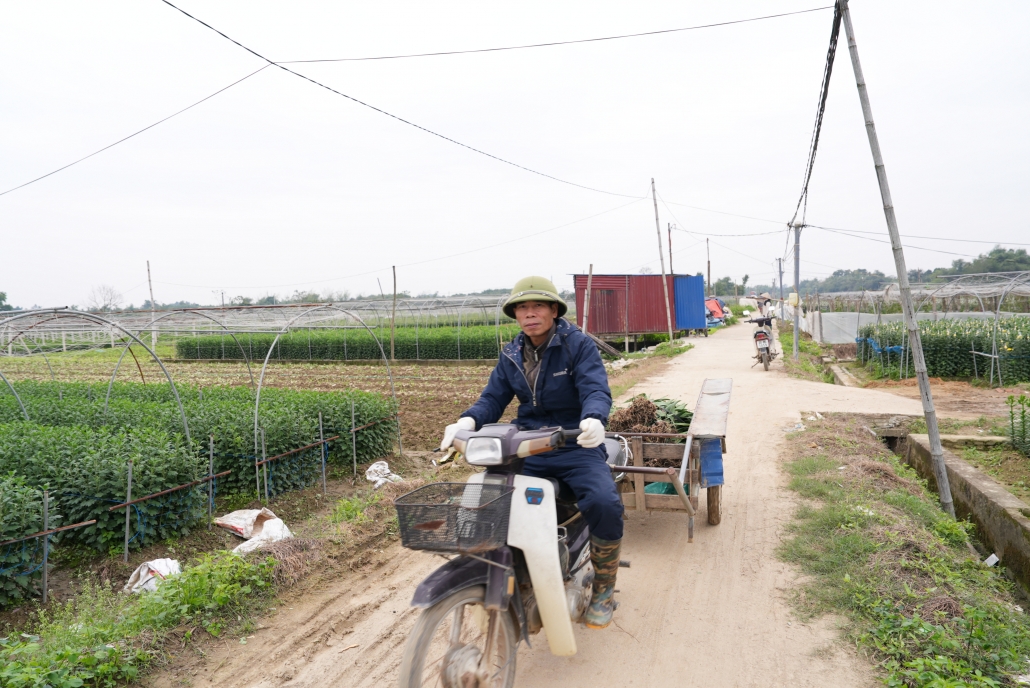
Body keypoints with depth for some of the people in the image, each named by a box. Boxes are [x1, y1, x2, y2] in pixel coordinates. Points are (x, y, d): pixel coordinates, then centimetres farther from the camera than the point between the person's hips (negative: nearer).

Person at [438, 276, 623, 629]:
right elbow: (493, 398, 6)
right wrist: (467, 421, -15)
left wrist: (593, 418, -40)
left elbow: (596, 389, -17)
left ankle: (603, 588, 2)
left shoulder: (578, 344, -6)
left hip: (576, 445, -4)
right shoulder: (511, 355, 10)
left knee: (605, 504, -27)